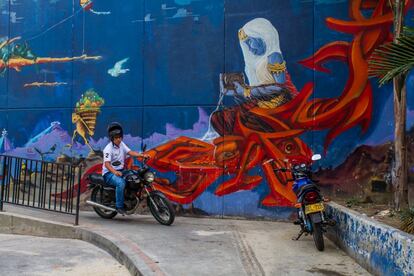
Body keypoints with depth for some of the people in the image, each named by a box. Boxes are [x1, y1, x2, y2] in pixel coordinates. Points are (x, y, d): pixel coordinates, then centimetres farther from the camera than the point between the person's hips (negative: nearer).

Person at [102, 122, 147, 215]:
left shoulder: (121, 144, 8)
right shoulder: (108, 148, -14)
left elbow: (130, 152, -5)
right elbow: (107, 164, -25)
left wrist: (142, 155, -22)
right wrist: (115, 172, -44)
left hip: (120, 171, 8)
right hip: (109, 173, -8)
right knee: (121, 182, -36)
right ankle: (119, 207, -26)